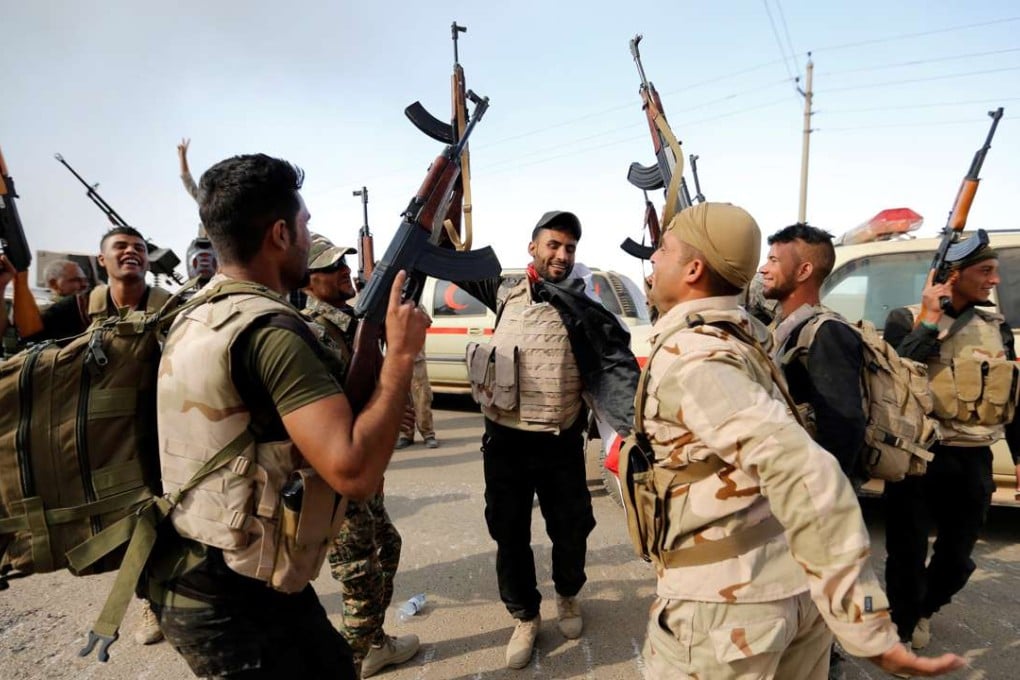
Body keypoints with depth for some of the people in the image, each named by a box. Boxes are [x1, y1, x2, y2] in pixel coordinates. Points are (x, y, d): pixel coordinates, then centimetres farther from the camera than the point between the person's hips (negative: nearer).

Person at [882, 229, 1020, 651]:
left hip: (974, 461, 5)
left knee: (957, 558, 17)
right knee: (908, 553, 8)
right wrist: (929, 322, -20)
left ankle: (923, 609, 45)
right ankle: (902, 631, 29)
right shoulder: (906, 320, -7)